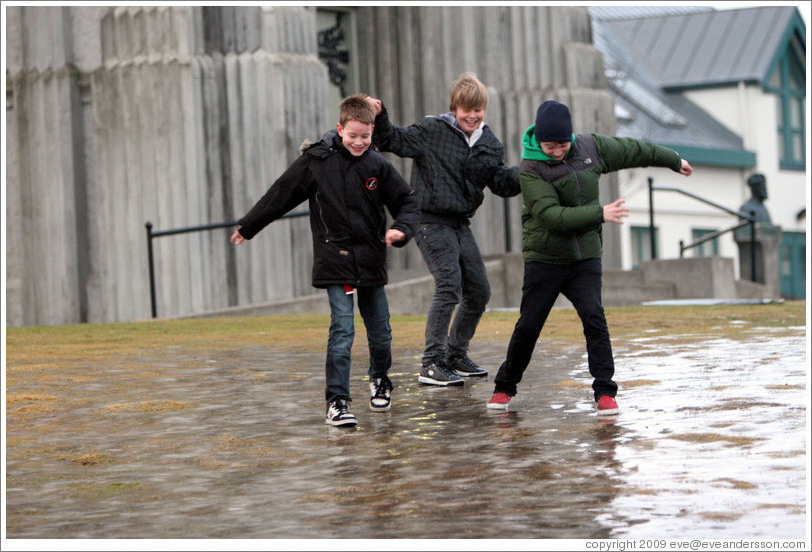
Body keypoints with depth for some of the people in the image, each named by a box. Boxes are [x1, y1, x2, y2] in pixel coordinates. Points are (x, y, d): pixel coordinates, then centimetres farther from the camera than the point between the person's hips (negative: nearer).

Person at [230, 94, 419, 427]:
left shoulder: (378, 166, 0)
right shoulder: (316, 161, -4)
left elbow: (407, 201, 9)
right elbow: (279, 196, 6)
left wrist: (401, 229, -13)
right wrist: (247, 227, 16)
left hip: (371, 260, 3)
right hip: (335, 260, -3)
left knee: (380, 330, 10)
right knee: (342, 330, -13)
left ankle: (380, 380, 38)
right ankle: (337, 401, -9)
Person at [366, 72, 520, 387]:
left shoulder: (490, 144, 9)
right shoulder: (432, 131, -7)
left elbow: (502, 183, 7)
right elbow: (394, 141, -9)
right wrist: (379, 119, -27)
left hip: (461, 224, 7)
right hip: (431, 221, -7)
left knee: (478, 291, 11)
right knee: (449, 286, -20)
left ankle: (456, 355, 28)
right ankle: (432, 364, -18)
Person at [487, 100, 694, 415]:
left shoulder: (589, 147, 0)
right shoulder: (530, 170, -15)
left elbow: (630, 151, 16)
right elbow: (552, 216, -25)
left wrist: (673, 161, 28)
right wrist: (600, 214, -29)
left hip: (585, 258, 2)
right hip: (544, 258, -2)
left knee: (593, 318, -14)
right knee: (528, 326, 0)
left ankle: (605, 391, -10)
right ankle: (504, 386, 20)